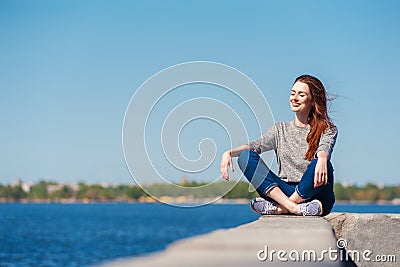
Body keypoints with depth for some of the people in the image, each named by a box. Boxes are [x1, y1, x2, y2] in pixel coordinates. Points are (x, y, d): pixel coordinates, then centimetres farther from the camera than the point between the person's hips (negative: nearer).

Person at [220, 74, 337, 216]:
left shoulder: (327, 130, 6)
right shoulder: (281, 129, 18)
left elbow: (324, 148, -16)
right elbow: (256, 145, 3)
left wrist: (322, 158, -41)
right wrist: (229, 153, -16)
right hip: (285, 192, 3)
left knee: (319, 165, -35)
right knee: (246, 156, -15)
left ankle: (279, 209, -25)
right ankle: (292, 208, -31)